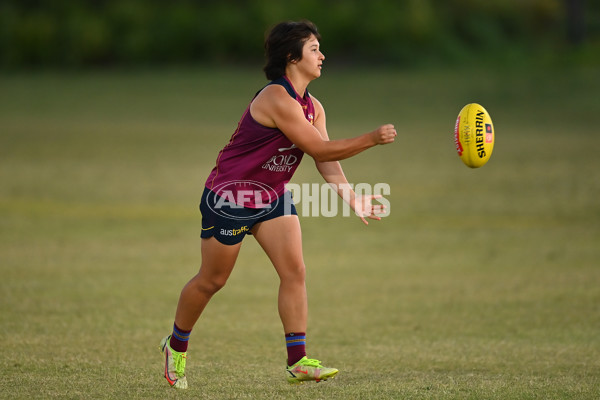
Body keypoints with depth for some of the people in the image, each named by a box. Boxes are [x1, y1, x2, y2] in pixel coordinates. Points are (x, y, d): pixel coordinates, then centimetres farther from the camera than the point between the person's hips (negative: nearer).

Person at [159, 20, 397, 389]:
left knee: (294, 271, -7)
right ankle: (176, 346, 28)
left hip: (274, 197, 8)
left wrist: (353, 199, -16)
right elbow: (321, 150, -27)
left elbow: (327, 163, -2)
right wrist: (371, 139, -28)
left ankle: (298, 362, -6)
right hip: (230, 197, -8)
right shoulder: (277, 99, -26)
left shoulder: (313, 107, 3)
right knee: (212, 280, 5)